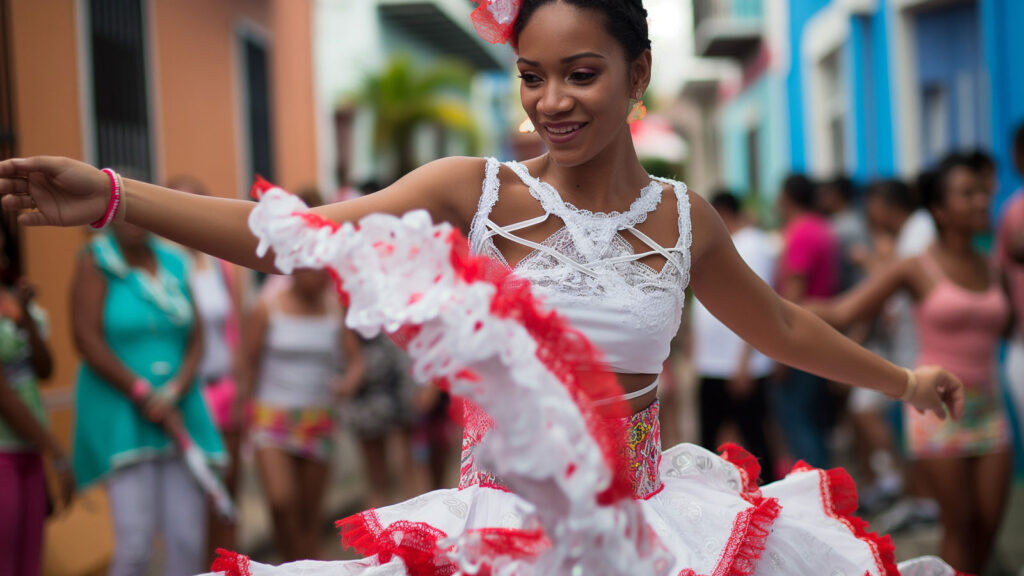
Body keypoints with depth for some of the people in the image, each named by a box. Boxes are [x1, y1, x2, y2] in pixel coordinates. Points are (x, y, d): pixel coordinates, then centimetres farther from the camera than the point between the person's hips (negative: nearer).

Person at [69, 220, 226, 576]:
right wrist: (144, 395, -12)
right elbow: (87, 339, -10)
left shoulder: (175, 262, 10)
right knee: (136, 543, -11)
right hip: (120, 413, -4)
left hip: (179, 411, 5)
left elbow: (195, 336, 8)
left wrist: (174, 392, -8)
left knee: (189, 541, 1)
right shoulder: (96, 262, -4)